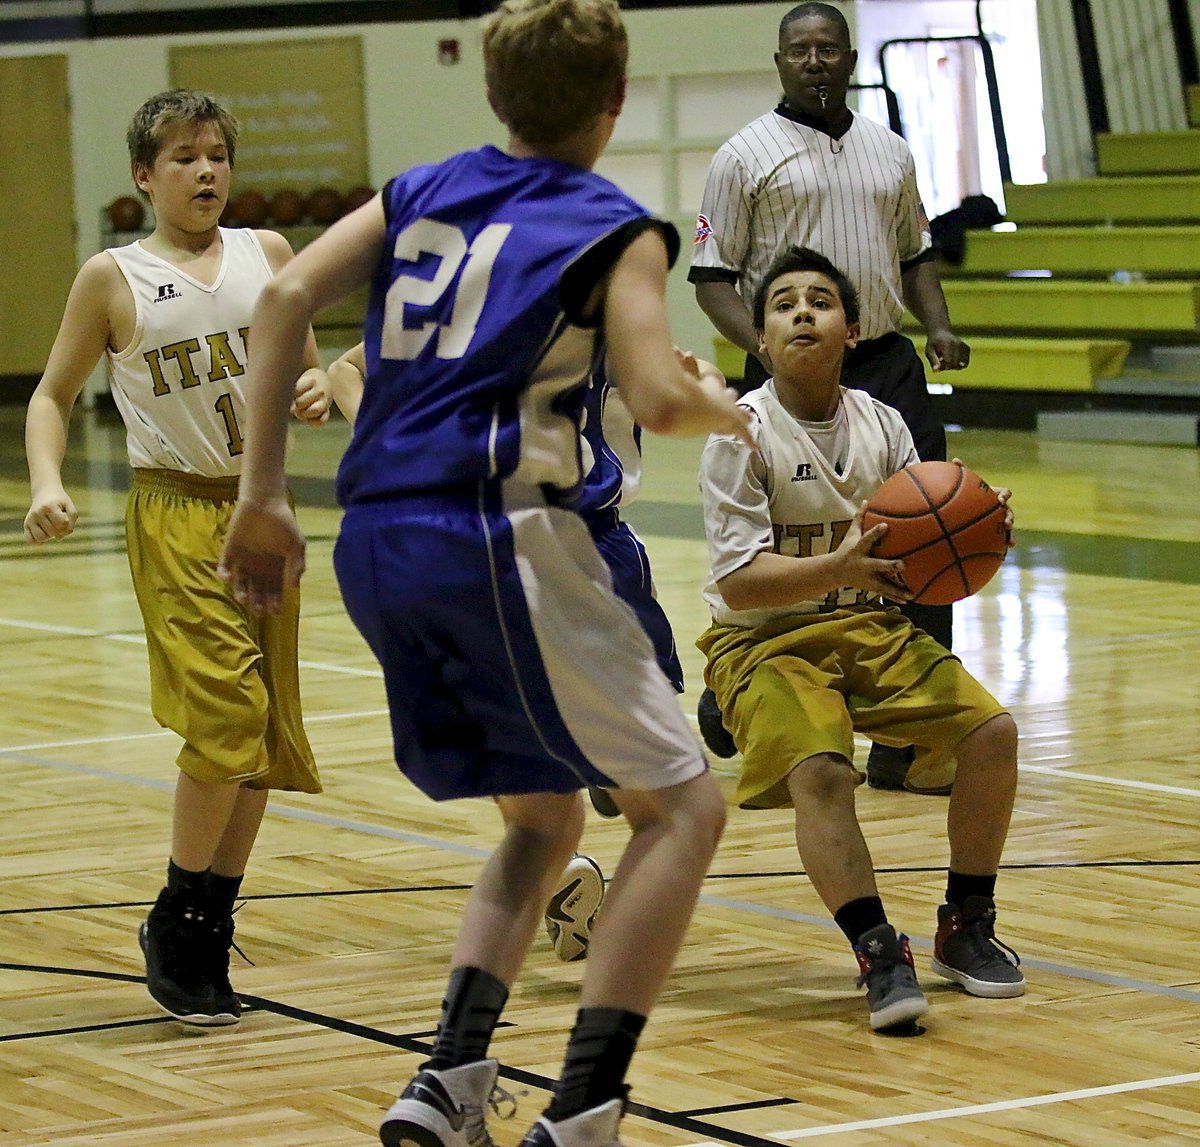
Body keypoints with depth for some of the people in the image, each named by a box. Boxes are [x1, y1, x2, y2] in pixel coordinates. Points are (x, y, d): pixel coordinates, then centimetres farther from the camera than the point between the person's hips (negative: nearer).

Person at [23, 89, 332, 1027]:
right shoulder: (113, 279, -3)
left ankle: (210, 931, 16)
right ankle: (175, 921, -2)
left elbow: (308, 368, 16)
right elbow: (54, 395, 4)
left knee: (265, 731, 5)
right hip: (176, 514, -5)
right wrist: (48, 484, -13)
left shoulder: (267, 255, 6)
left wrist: (317, 391, -7)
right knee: (227, 711, -18)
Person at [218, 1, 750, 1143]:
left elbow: (285, 297, 5)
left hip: (375, 545, 7)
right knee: (681, 805, 3)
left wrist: (263, 496, 7)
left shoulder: (423, 191, 18)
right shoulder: (614, 230, 2)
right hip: (497, 534, -7)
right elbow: (657, 399, -13)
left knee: (542, 819, 21)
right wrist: (723, 407, 11)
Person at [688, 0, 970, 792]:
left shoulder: (891, 153, 15)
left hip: (888, 367, 4)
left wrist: (939, 327, 5)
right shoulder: (747, 155, 0)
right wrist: (762, 345, -18)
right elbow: (713, 276, -2)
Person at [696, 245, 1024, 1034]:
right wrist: (840, 568, -35)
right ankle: (879, 953, -23)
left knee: (990, 730, -11)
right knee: (820, 769, -31)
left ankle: (966, 926, 6)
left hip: (872, 627, 5)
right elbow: (739, 580, -19)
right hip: (766, 638, -5)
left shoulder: (881, 424, 3)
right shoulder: (743, 432, -13)